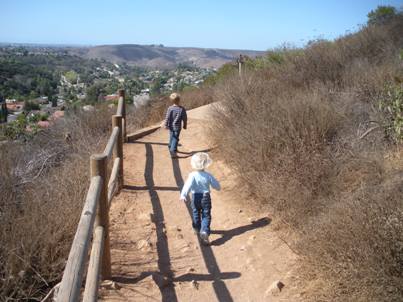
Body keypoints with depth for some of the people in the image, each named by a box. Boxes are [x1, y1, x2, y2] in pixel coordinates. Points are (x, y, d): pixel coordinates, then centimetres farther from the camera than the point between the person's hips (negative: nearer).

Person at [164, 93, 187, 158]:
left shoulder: (170, 108, -10)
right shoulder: (182, 109, -11)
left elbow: (167, 117, -7)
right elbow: (185, 118, -3)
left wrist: (166, 125, 3)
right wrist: (185, 125, 12)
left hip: (171, 126, 3)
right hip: (177, 127, -2)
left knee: (171, 137, 22)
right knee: (175, 139, 1)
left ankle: (171, 147, 40)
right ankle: (173, 150, -13)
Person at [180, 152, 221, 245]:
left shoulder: (193, 175, -15)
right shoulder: (208, 175, -8)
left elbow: (188, 185, -29)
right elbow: (216, 185, 2)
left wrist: (183, 195, -37)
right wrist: (218, 187, 25)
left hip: (196, 197, 0)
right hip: (206, 197, 0)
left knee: (196, 213, 23)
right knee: (206, 216, 5)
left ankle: (197, 228, 42)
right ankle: (204, 232, -13)